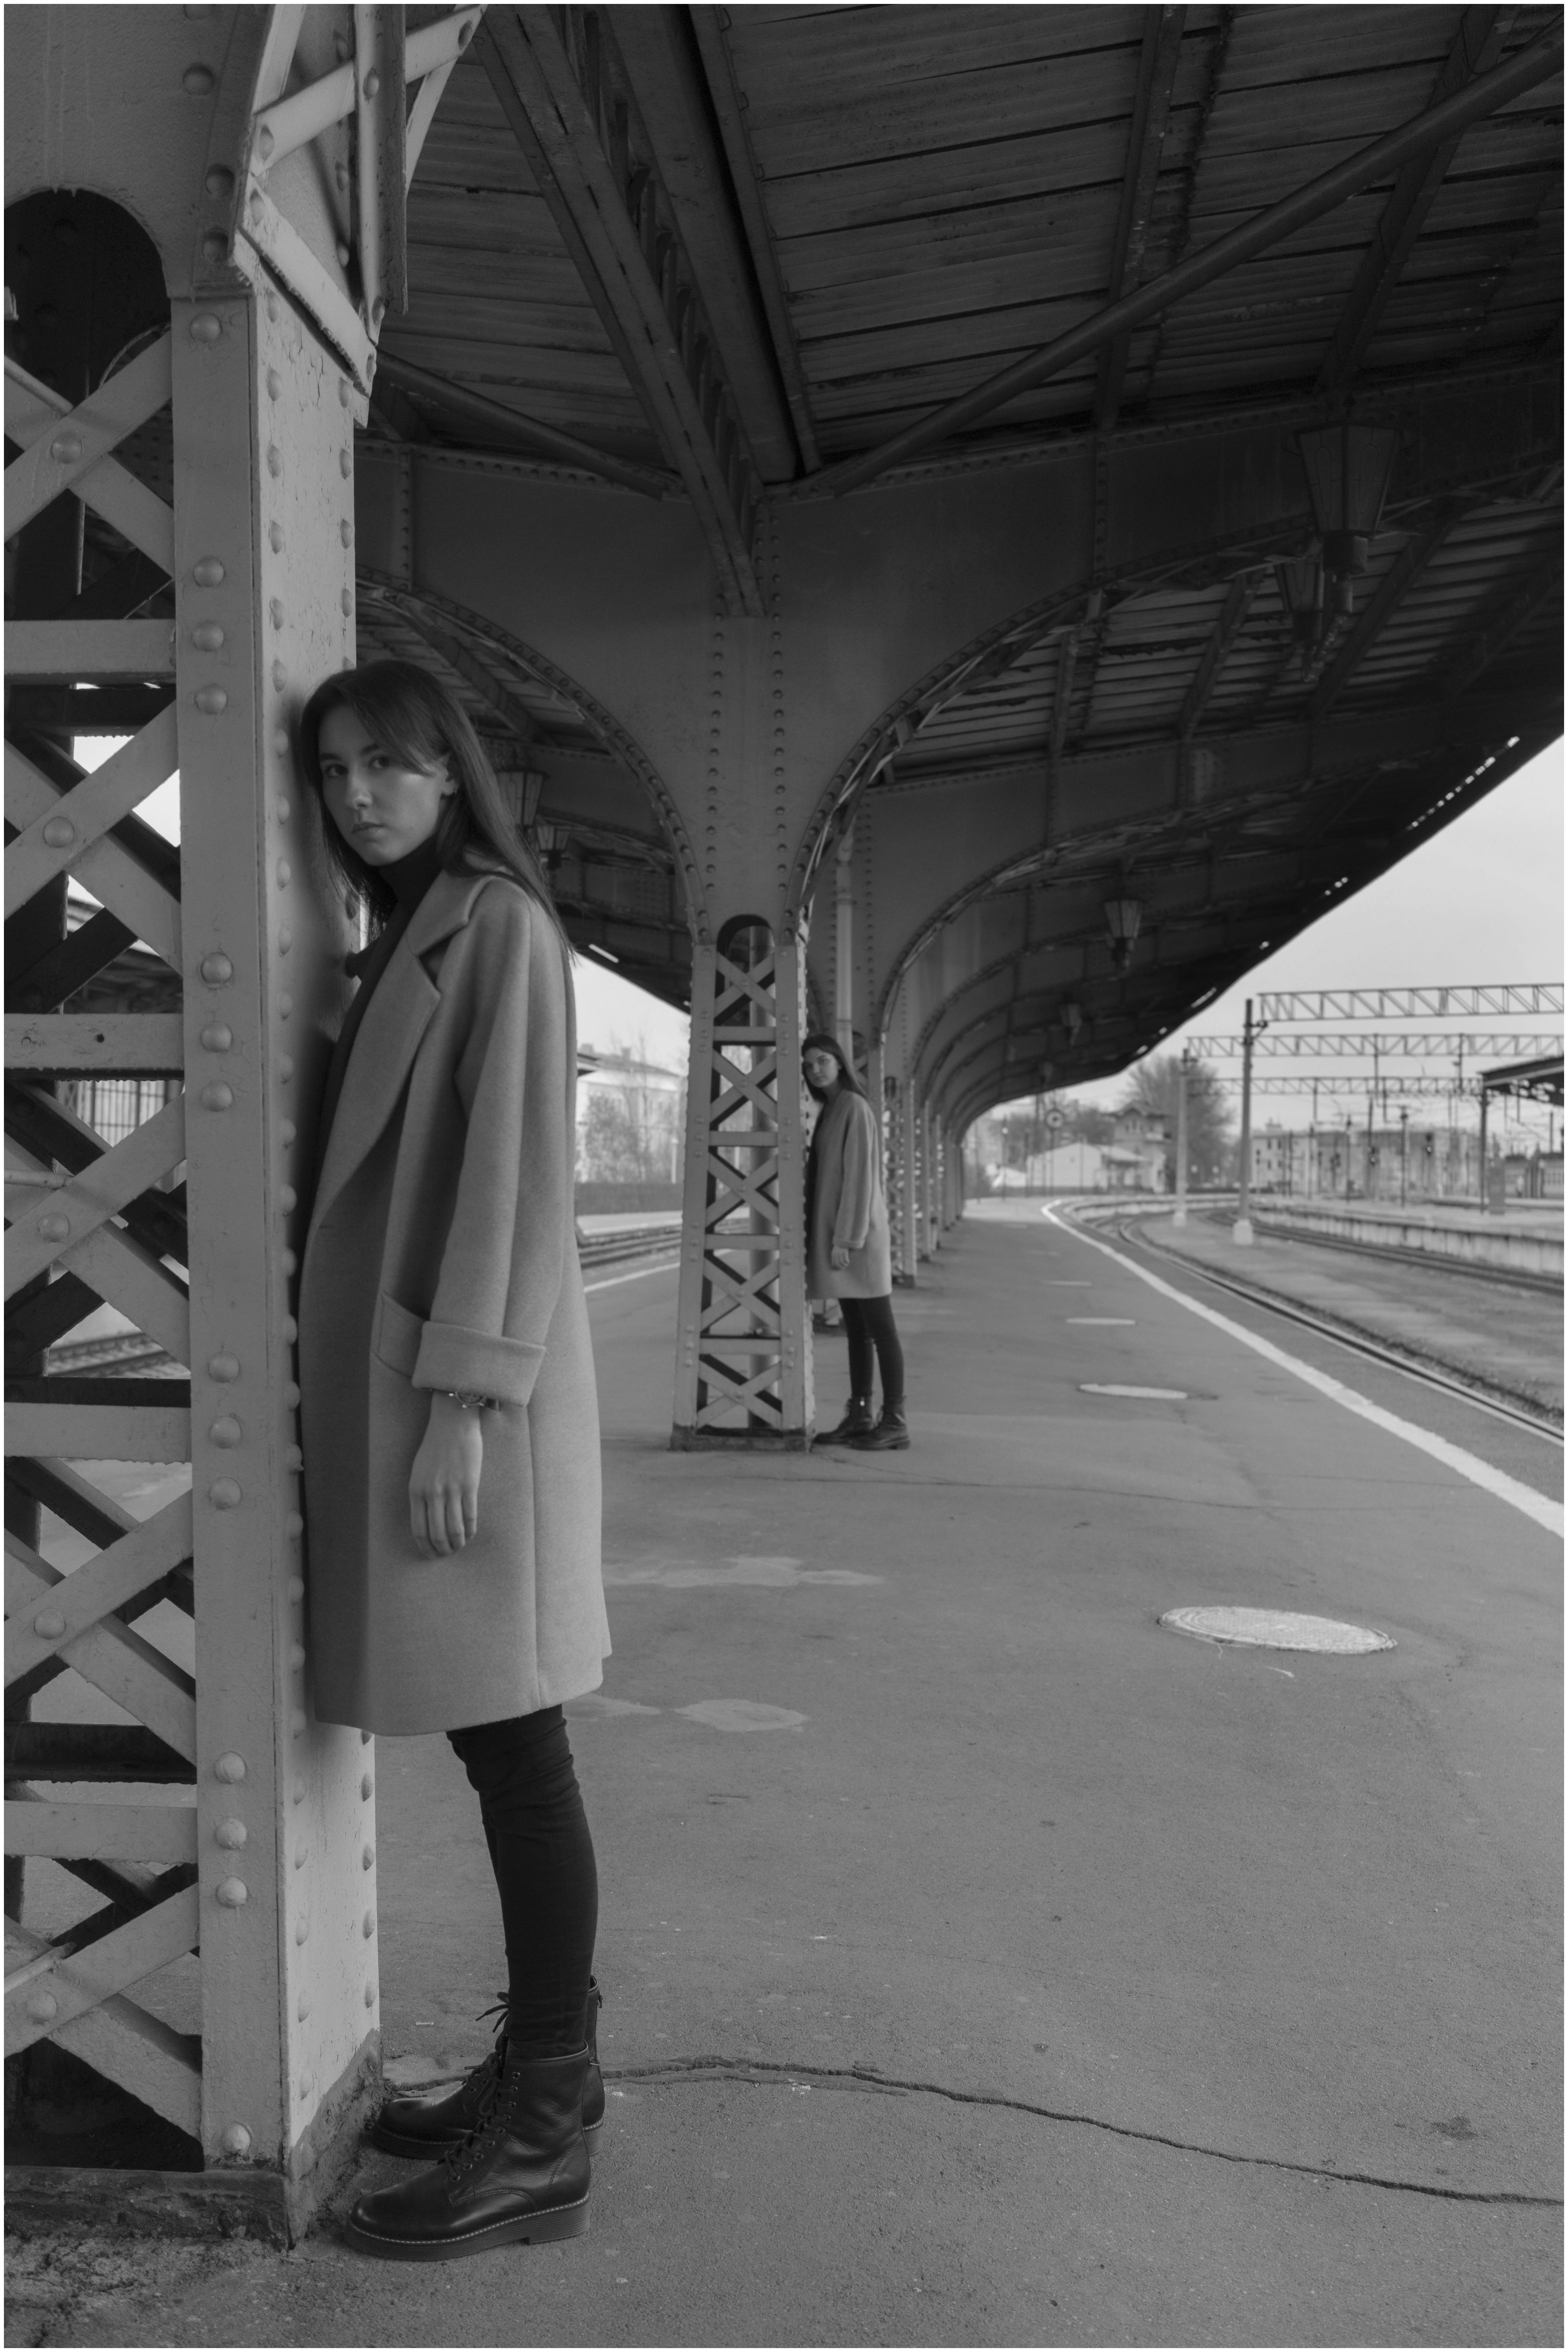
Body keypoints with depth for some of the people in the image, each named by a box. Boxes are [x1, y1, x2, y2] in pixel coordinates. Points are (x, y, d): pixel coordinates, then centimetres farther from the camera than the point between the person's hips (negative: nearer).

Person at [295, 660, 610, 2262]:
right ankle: (545, 2067, 25)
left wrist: (465, 1403, -19)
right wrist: (383, 1400, 14)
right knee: (497, 1746, 13)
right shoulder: (398, 940, 19)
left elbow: (519, 1175, -15)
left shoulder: (502, 926, -6)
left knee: (511, 1743, -2)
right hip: (388, 1377, 9)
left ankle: (542, 2137, 8)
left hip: (465, 1385, -8)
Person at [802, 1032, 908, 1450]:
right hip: (839, 1234, 9)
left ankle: (895, 1422, -4)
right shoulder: (832, 1111, 16)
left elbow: (861, 1176, -18)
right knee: (856, 1330, 10)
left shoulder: (855, 1107, -12)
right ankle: (860, 1417, 13)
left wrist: (846, 1240, -21)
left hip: (857, 1233, -9)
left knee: (880, 1329, -6)